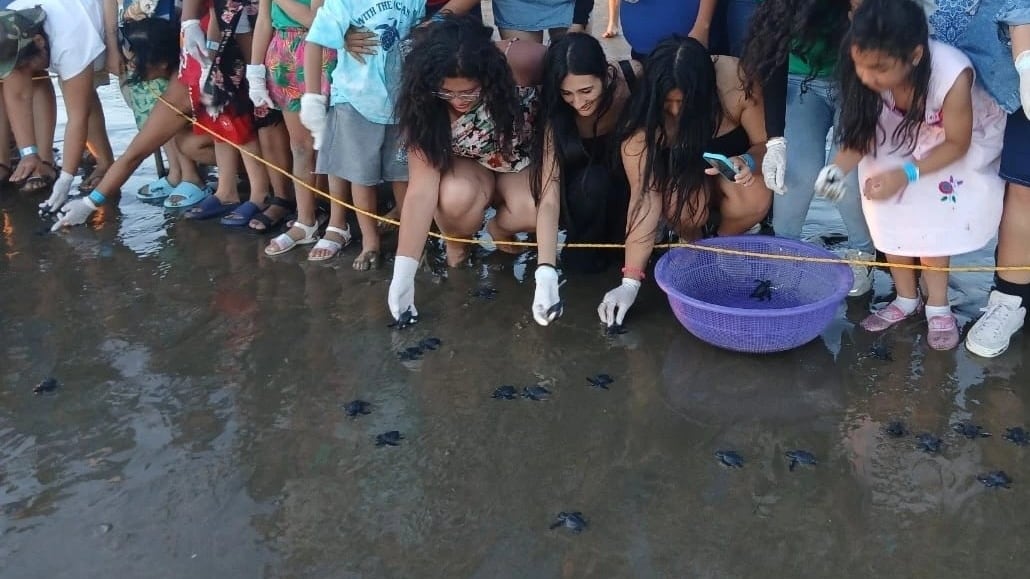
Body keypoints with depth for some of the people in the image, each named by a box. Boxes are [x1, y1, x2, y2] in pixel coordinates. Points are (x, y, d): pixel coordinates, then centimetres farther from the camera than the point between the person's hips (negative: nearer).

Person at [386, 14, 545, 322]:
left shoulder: (522, 61, -33)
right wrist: (403, 274, -35)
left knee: (538, 211, -32)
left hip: (525, 163, 0)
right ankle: (456, 241, 1)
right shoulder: (426, 105, -27)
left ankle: (497, 229, 3)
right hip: (469, 167, 0)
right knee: (456, 196, -35)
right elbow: (422, 190, -30)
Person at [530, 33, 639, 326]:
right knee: (592, 183, -34)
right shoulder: (556, 116, -29)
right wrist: (546, 274, -49)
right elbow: (549, 199, -33)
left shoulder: (635, 77, -29)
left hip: (630, 165, 2)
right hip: (585, 179, -1)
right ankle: (586, 245, -9)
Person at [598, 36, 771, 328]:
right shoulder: (644, 117, -29)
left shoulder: (735, 81, -31)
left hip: (731, 160, 1)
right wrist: (631, 281, -37)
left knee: (754, 199, -33)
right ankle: (692, 243, 2)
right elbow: (645, 195, -32)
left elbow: (766, 143, -15)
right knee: (682, 202, -35)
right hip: (680, 170, 0)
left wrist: (747, 161, -40)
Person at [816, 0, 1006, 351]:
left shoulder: (952, 75, -40)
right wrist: (839, 167, -36)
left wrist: (907, 174, -36)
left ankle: (937, 305, -1)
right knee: (887, 203, -12)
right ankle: (906, 298, 8)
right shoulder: (869, 72, -29)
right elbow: (862, 132, -18)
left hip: (967, 141, -3)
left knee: (931, 215, -20)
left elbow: (957, 143, -25)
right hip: (904, 138, 4)